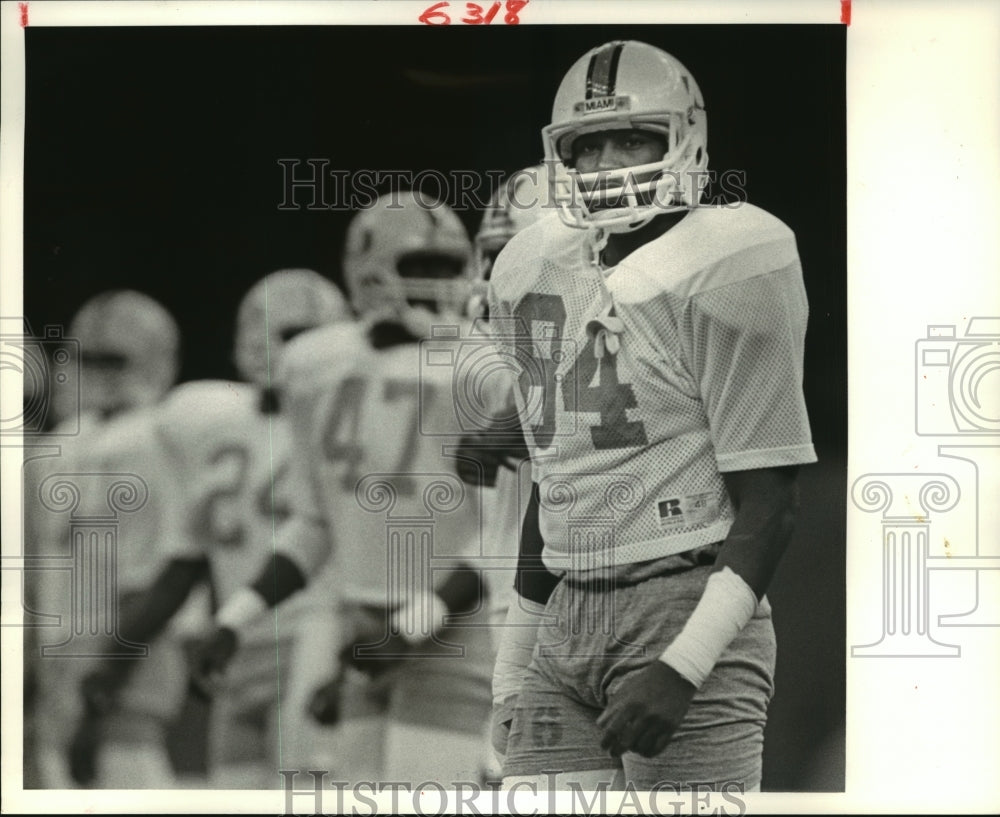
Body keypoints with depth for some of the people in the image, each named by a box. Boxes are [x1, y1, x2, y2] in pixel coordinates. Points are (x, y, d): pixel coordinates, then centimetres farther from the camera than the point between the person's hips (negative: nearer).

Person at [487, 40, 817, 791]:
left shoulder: (721, 271, -7)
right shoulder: (536, 271, 14)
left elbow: (769, 499, -9)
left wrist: (682, 670, -17)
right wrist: (517, 661, 22)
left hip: (683, 610, -7)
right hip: (568, 620, 7)